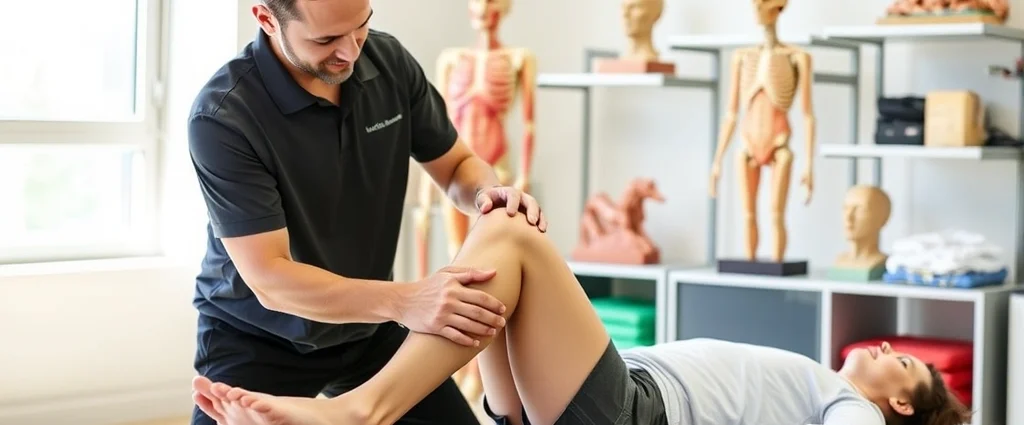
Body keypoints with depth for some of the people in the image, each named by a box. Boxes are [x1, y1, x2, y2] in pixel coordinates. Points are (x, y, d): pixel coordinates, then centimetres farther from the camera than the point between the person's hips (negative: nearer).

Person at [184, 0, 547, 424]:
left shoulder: (389, 61, -11)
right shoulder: (223, 116, -26)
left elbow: (456, 165, 4)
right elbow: (269, 279, -29)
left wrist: (487, 193, -20)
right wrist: (403, 301, -42)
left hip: (369, 328, 5)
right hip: (259, 341, -5)